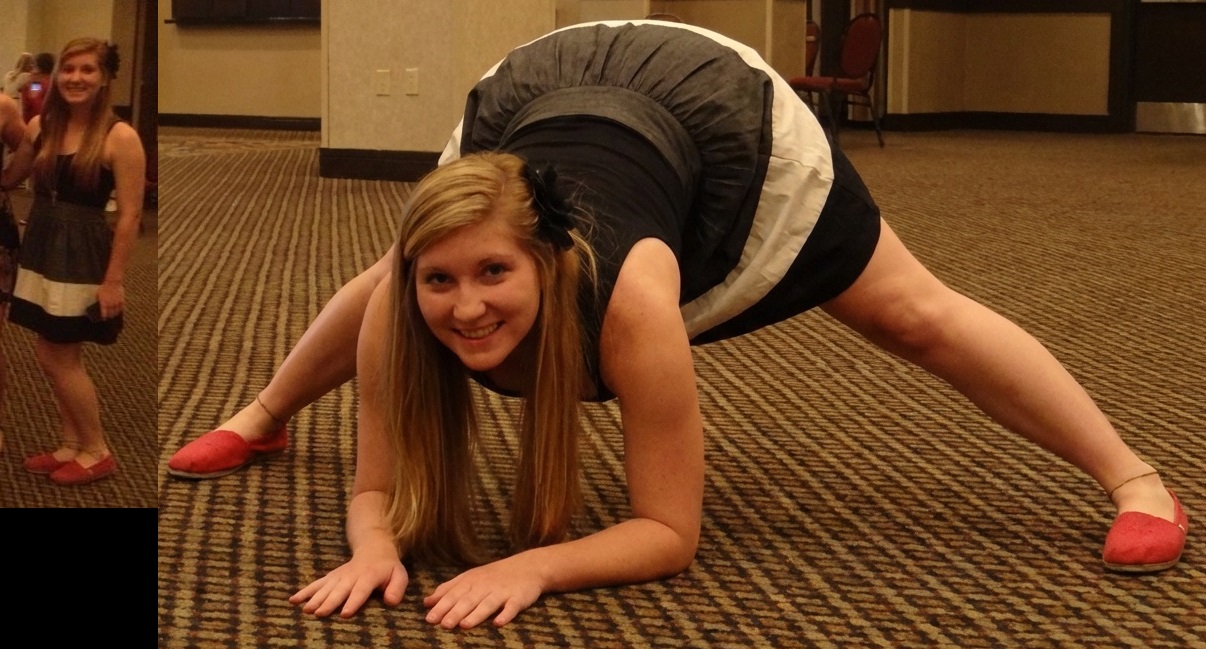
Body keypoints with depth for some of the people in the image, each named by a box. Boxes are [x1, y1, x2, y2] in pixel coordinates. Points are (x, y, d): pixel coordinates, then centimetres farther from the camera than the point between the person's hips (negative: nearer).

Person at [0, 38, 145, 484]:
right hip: (41, 249, 7)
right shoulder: (41, 127, 3)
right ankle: (72, 445, 27)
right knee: (49, 355, 12)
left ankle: (97, 453, 16)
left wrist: (114, 279, -17)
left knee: (60, 359, 0)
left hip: (82, 256, -7)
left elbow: (129, 215, -15)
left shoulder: (120, 137, -15)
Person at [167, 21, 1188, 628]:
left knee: (911, 314, 2)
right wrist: (374, 547, -43)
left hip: (715, 103, -3)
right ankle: (262, 418, 50)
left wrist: (531, 565, -49)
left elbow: (671, 533, -36)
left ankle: (1134, 478, 15)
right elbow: (377, 486, -21)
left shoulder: (630, 297, -45)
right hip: (538, 86, 4)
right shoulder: (410, 298, -35)